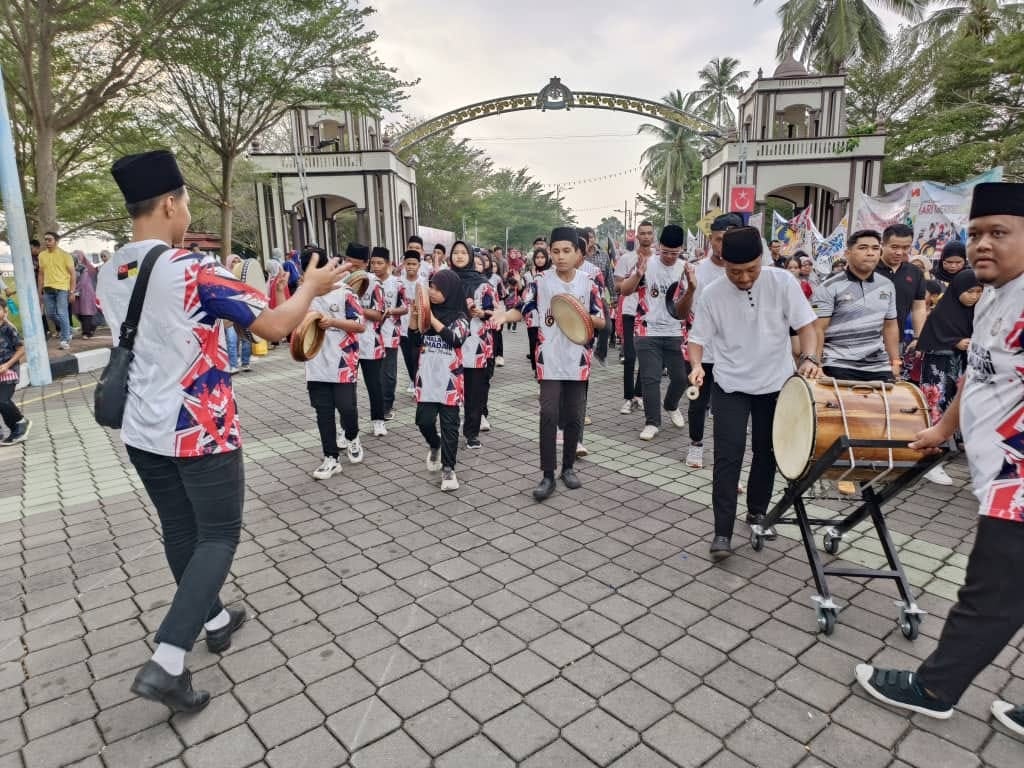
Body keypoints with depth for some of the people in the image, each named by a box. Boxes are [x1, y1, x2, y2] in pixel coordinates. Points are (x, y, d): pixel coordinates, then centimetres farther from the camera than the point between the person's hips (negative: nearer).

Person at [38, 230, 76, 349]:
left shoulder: (64, 254, -3)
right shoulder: (42, 255, 10)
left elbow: (72, 273, -3)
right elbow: (41, 274, 16)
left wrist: (72, 291, -9)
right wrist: (40, 292, 13)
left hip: (62, 288, -5)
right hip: (48, 289, 5)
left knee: (62, 314, -9)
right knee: (50, 314, 7)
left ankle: (65, 340, -2)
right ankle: (68, 331, 27)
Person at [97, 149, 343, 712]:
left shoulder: (107, 275, 5)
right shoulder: (195, 269, -19)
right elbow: (274, 326, -19)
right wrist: (313, 286, -3)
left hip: (142, 432, 8)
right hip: (202, 432, -7)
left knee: (180, 532, 18)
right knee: (219, 536, 5)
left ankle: (214, 620, 36)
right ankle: (166, 663, -1)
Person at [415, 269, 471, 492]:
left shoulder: (459, 317, -2)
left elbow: (456, 339, -19)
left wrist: (433, 320, -19)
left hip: (449, 378, -2)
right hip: (427, 376, 2)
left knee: (450, 424, 1)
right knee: (424, 420, 1)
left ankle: (448, 469, 9)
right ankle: (434, 445, 33)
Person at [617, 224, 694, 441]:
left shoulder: (685, 270, -1)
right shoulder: (647, 263, -7)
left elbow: (683, 311, -5)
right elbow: (624, 290, -14)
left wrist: (691, 289, -24)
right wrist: (638, 274, -33)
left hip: (674, 333, 3)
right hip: (648, 332, -3)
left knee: (681, 377, 8)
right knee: (650, 378, -3)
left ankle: (671, 406, 38)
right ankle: (652, 422, 10)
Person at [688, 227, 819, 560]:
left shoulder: (782, 282, -11)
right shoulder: (711, 294, -10)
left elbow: (805, 324, -5)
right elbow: (698, 338, -4)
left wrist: (809, 358, -22)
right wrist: (697, 365, -23)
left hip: (776, 383, 2)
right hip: (730, 386, -1)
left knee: (767, 453, 14)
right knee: (728, 456, -7)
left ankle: (757, 511, 37)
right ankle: (722, 533, -1)